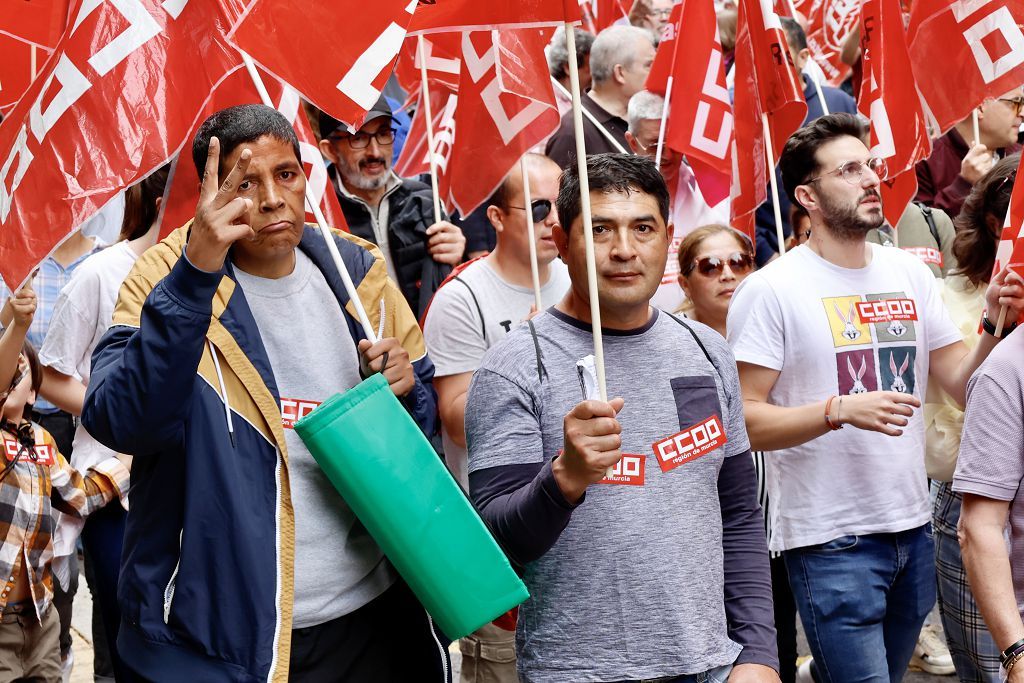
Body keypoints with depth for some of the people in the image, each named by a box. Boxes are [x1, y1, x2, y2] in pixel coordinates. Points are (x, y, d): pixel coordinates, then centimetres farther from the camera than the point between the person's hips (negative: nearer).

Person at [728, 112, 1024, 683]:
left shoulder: (910, 274, 9)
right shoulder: (772, 290, -9)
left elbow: (964, 386, 8)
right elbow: (743, 420, -13)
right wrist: (840, 410, -24)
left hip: (914, 530, 6)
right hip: (831, 544, -6)